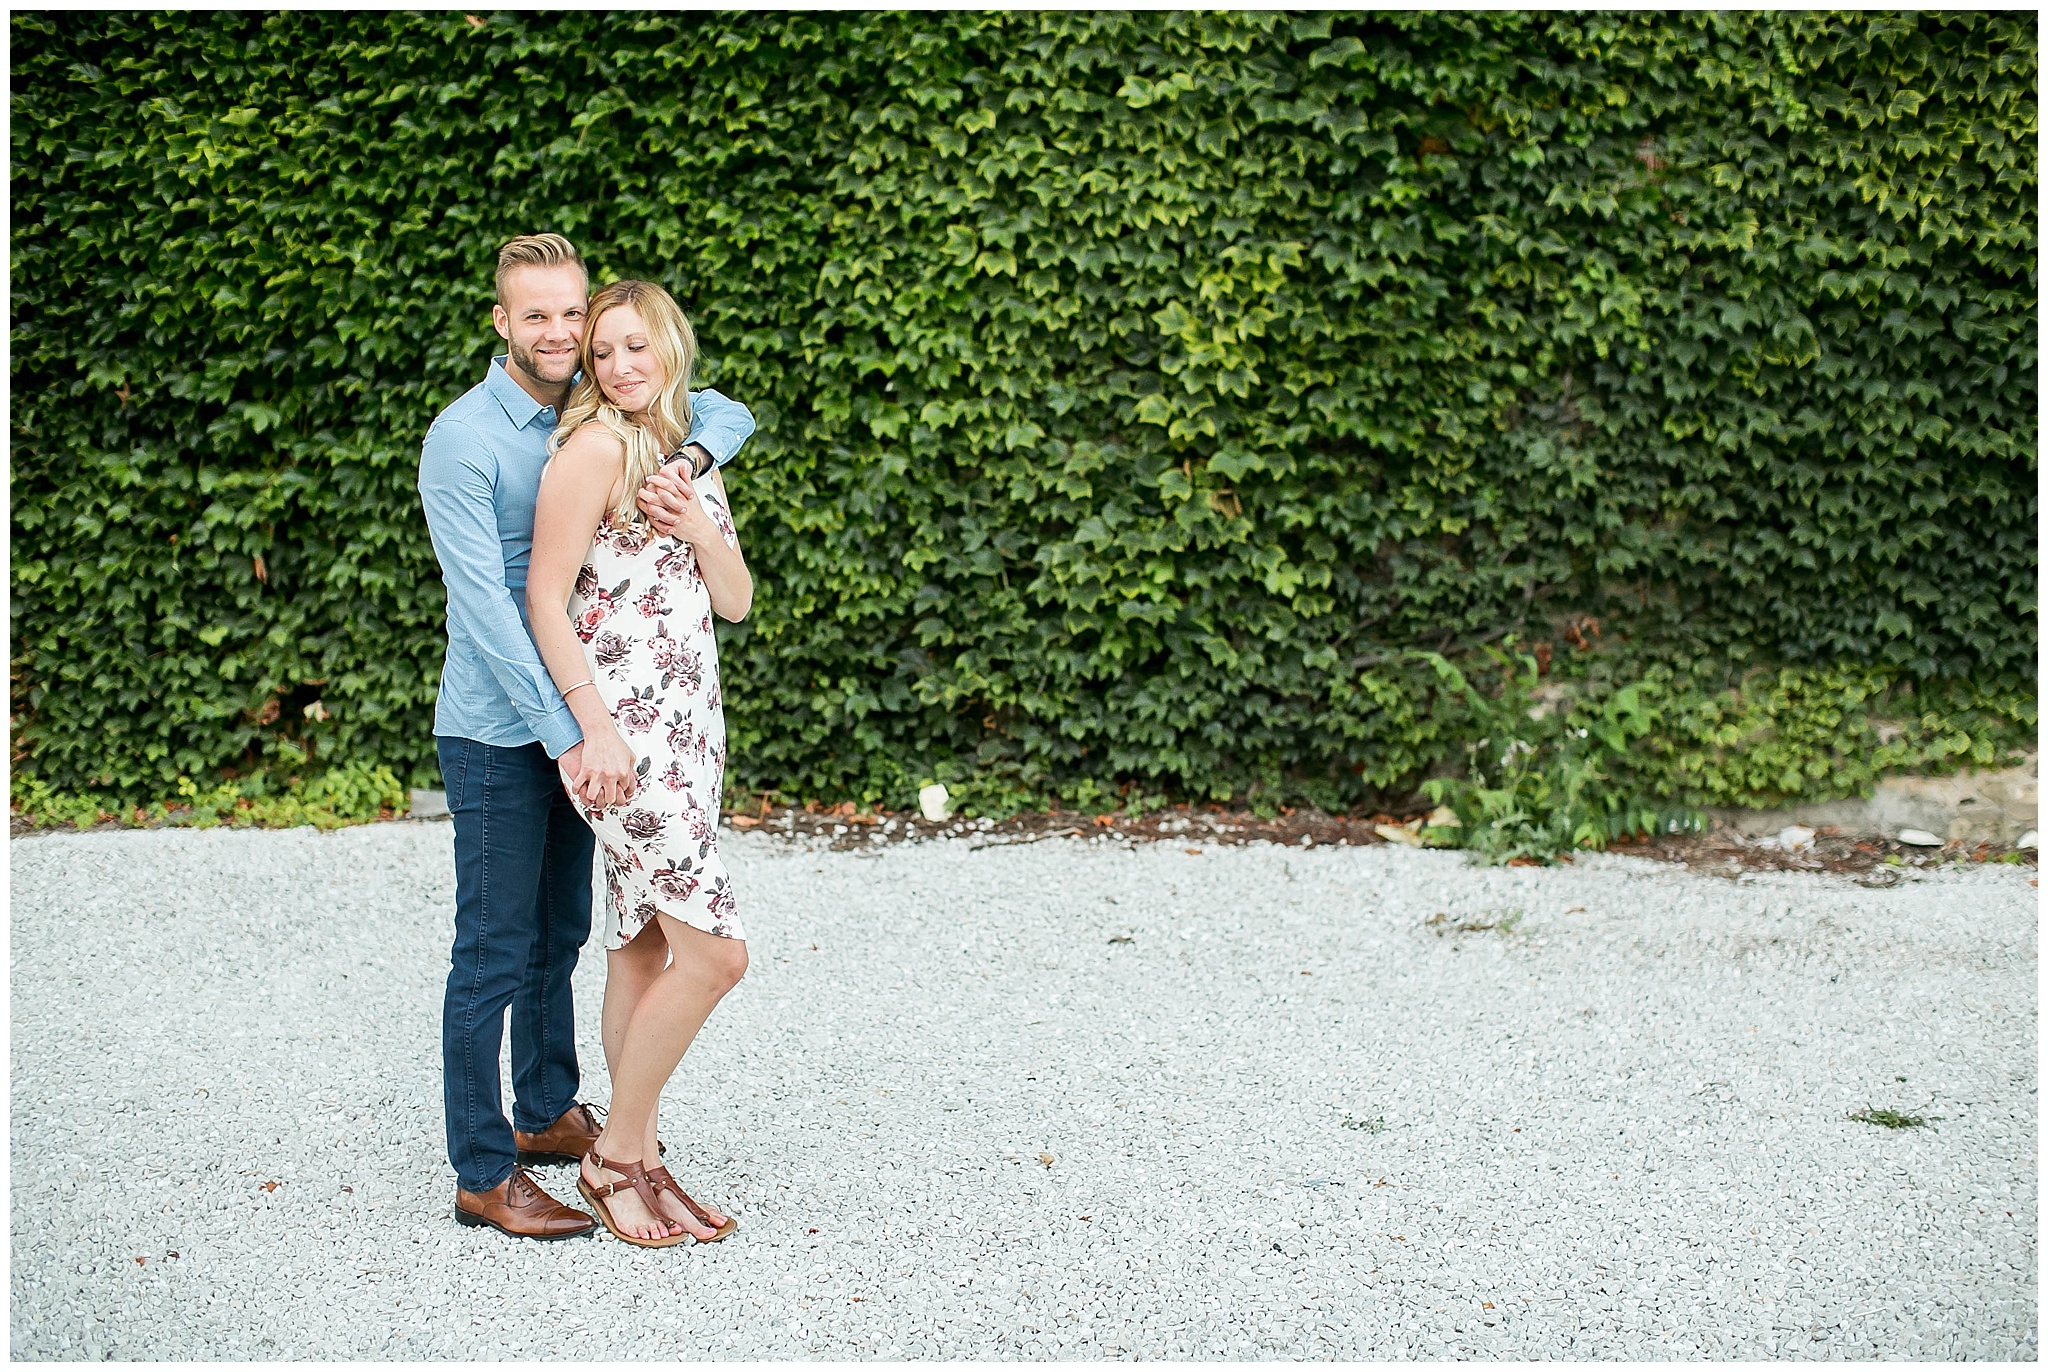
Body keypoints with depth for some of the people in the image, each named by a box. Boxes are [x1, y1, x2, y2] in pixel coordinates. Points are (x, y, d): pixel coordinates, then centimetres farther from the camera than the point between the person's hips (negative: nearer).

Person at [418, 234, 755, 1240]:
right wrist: (562, 735, -25)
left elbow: (727, 413, 6)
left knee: (560, 931, 19)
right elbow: (484, 606, -21)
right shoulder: (463, 440, -16)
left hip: (574, 718, 7)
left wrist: (684, 464, -18)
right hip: (497, 732, -7)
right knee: (495, 950, -2)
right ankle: (484, 1174, 7)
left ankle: (549, 1112, 35)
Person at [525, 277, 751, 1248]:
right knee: (713, 950, -10)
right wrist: (595, 727, -18)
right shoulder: (597, 446, -9)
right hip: (621, 729, -8)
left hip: (689, 725, 8)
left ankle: (640, 1163, 18)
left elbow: (735, 603, 14)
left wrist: (701, 529, -5)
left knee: (642, 949, 11)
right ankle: (614, 1158, 3)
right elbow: (545, 598, -12)